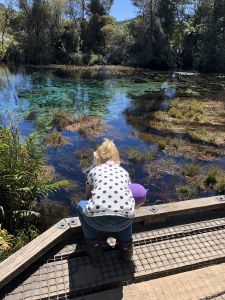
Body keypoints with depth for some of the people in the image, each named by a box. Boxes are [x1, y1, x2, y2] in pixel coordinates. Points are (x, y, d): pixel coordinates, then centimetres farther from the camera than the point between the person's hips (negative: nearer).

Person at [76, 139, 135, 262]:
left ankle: (93, 244, 29)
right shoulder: (124, 172, 23)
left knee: (81, 205, 31)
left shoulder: (94, 170, 20)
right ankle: (126, 245, 31)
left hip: (97, 220, -2)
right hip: (124, 221, 2)